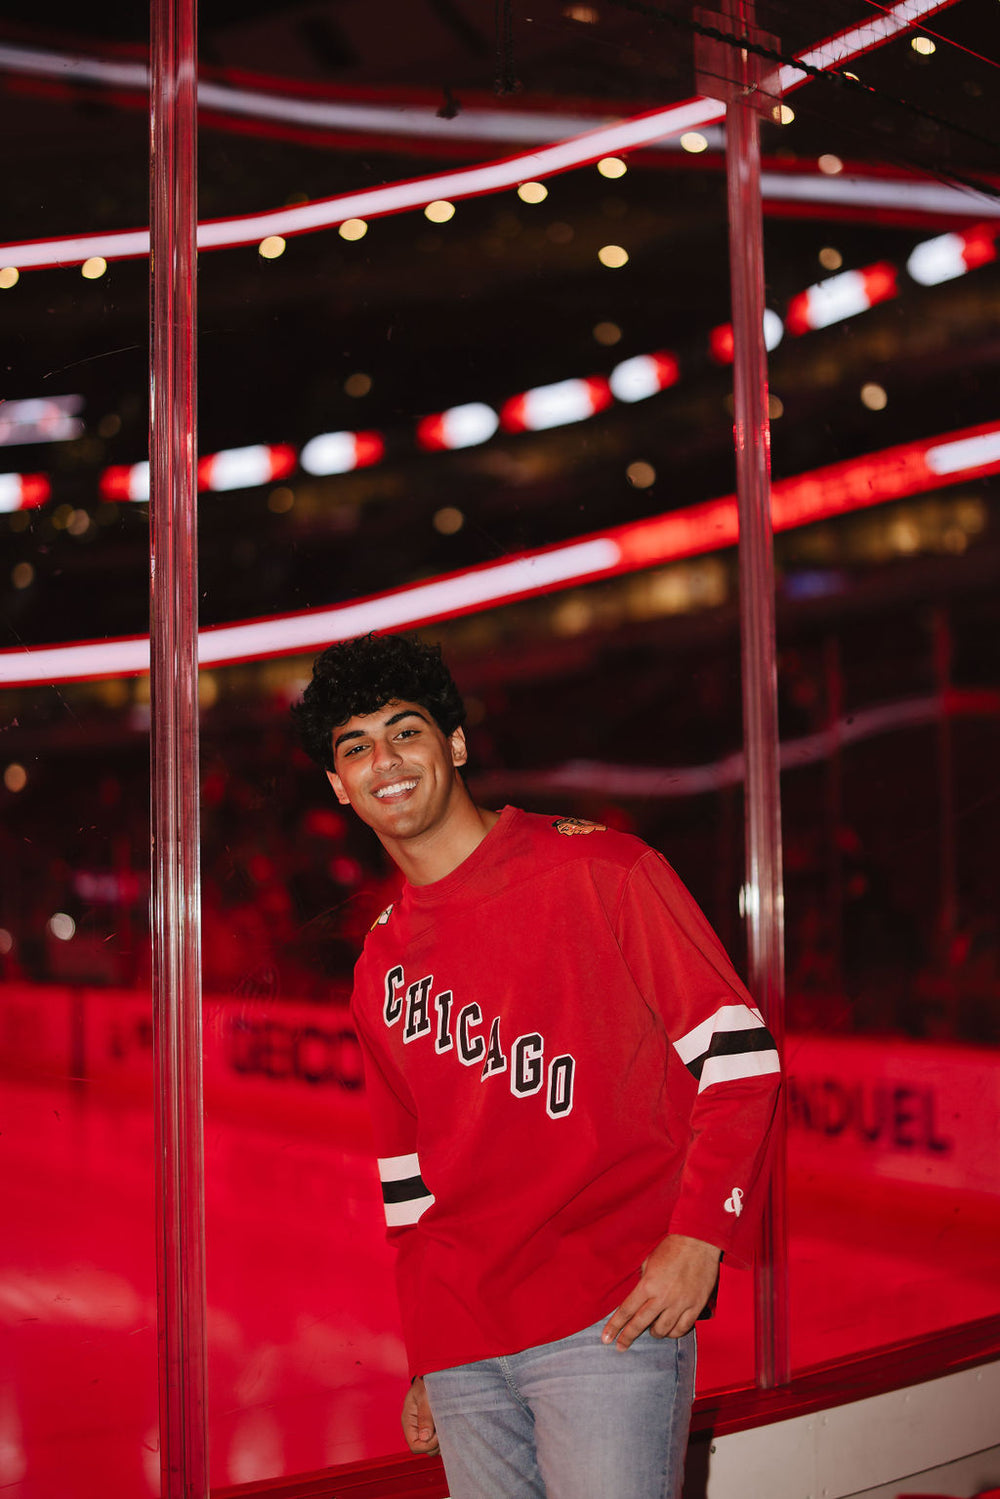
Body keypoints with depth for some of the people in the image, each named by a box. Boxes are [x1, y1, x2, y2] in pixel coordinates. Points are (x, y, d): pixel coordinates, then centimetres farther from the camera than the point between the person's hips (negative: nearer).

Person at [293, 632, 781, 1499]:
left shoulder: (597, 870, -3)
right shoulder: (380, 968, 14)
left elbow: (738, 1052, -6)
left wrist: (699, 1234, -15)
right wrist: (425, 1360, 19)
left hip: (606, 1320, -5)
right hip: (459, 1349, 5)